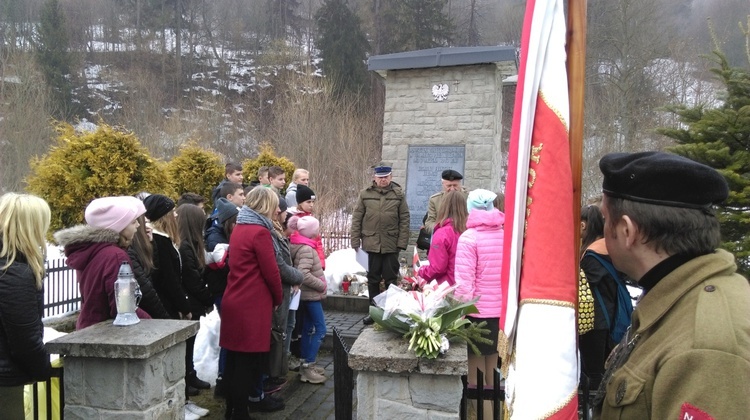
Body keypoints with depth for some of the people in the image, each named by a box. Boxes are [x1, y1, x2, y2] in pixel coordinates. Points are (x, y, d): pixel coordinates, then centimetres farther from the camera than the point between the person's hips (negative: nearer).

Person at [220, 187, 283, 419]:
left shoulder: (239, 228, 13)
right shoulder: (260, 232, -15)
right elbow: (271, 271, -14)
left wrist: (273, 297, 19)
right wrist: (278, 298, 2)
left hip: (234, 301, 9)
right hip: (252, 304, -9)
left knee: (235, 358, 16)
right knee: (247, 361, 0)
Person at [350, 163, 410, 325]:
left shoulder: (398, 194, 1)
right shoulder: (365, 194, 3)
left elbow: (404, 219, 0)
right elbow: (356, 218, 4)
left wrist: (402, 242, -6)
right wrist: (355, 241, -1)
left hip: (391, 244, -1)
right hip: (371, 243, 1)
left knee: (391, 279, 6)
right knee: (373, 278, 11)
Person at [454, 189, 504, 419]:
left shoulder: (469, 237, -11)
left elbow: (464, 282, -15)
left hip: (478, 312, -5)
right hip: (503, 312, 5)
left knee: (475, 382, 8)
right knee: (492, 380, 18)